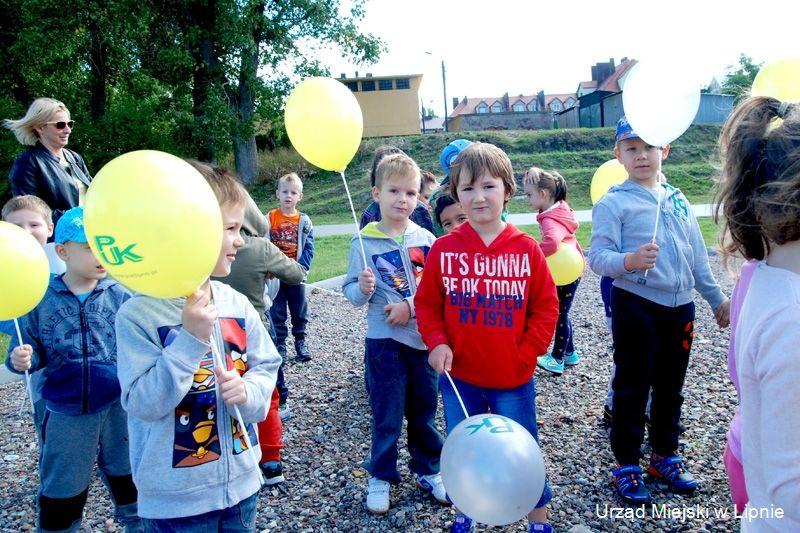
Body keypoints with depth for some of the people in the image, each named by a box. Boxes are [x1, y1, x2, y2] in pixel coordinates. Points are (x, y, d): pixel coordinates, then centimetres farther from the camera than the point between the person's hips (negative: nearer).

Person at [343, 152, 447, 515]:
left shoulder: (425, 239, -1)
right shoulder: (365, 242, -6)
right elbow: (352, 293, -5)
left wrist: (411, 307, -14)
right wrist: (363, 288, -26)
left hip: (423, 337, 2)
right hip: (384, 340, -2)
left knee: (423, 410, 16)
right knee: (386, 415, 9)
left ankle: (428, 470, 35)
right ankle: (381, 477, 28)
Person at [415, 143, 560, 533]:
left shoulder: (526, 249, -7)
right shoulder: (444, 249, -6)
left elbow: (546, 307, -2)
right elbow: (426, 303, 1)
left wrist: (526, 353, -9)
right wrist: (436, 342, -13)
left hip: (513, 379, -1)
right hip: (459, 377, 1)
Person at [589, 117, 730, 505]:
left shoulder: (678, 200, 12)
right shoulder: (613, 203, -7)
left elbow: (697, 256, 18)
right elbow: (597, 257, -16)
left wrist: (716, 298, 20)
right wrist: (629, 261, -35)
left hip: (680, 306, 6)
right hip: (636, 307, -5)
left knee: (670, 386, 16)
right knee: (632, 386, 4)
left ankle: (665, 455, 33)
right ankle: (626, 464, 18)